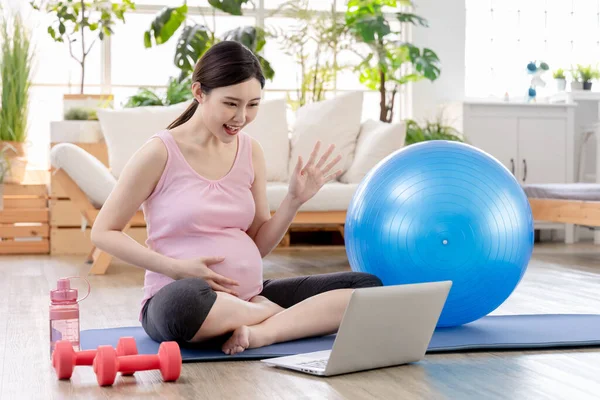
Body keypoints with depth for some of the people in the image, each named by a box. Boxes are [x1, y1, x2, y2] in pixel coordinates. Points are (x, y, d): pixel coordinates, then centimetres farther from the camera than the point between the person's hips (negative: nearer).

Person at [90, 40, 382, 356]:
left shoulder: (250, 151, 8)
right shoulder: (160, 153, -8)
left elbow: (259, 247, 12)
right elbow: (103, 232, -4)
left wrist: (295, 199, -5)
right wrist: (175, 268, -16)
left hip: (248, 297, 5)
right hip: (176, 300, -5)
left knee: (366, 287, -7)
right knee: (185, 299, -43)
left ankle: (260, 333, -23)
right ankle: (286, 318, -14)